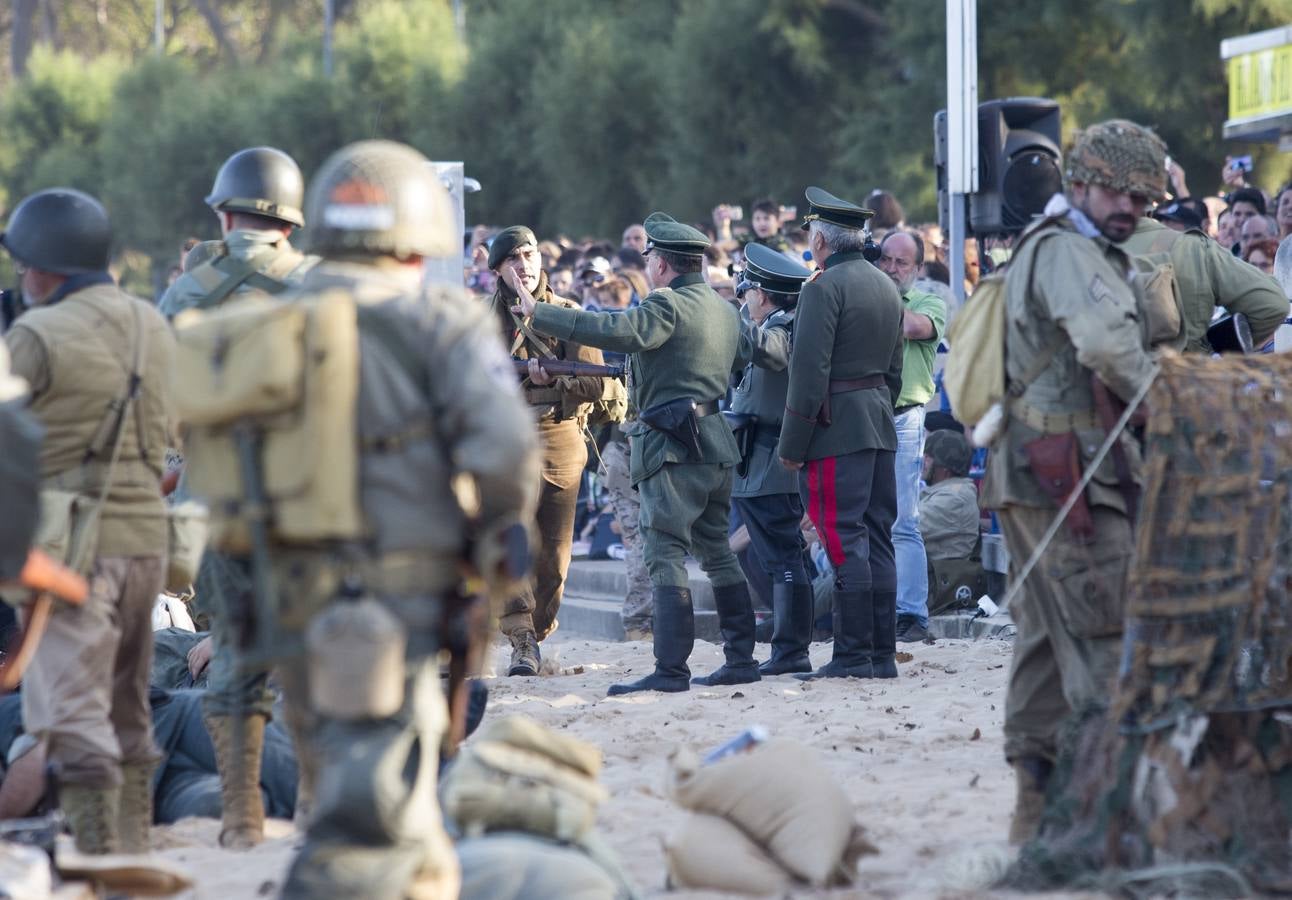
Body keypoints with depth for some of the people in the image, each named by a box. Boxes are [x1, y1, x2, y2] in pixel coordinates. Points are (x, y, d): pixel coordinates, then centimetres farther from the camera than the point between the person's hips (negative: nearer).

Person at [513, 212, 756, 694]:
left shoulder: (668, 305, -11)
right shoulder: (724, 309, 17)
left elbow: (619, 332, -27)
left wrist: (540, 314, -25)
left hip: (673, 446, -9)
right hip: (716, 443, 9)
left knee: (665, 556, -10)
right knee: (716, 551, 17)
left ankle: (671, 668, -16)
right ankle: (741, 658, 18)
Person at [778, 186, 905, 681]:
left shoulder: (825, 287, -12)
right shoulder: (886, 287, 15)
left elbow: (809, 373, -16)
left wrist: (791, 447, -12)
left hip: (837, 431, -8)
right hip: (880, 427, 8)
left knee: (846, 544, -8)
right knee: (877, 539, 10)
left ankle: (854, 655, -9)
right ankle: (883, 653, 11)